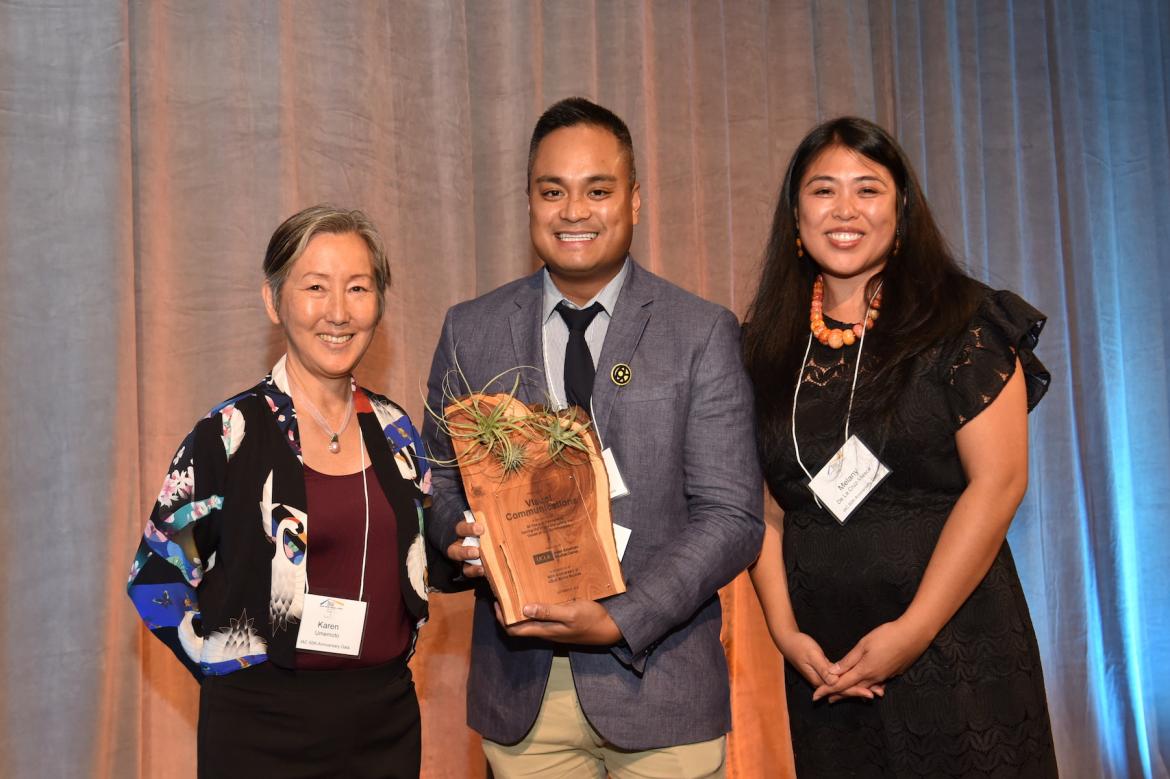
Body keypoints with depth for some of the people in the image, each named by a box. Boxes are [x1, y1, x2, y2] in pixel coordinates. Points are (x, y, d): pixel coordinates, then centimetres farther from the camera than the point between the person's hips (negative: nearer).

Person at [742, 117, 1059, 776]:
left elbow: (999, 481, -11)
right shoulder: (769, 345, 6)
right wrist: (784, 628, -5)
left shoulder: (963, 321, -5)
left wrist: (913, 630, -15)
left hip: (955, 642, -3)